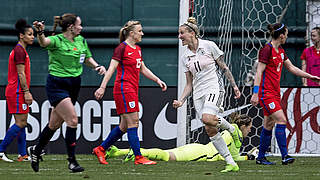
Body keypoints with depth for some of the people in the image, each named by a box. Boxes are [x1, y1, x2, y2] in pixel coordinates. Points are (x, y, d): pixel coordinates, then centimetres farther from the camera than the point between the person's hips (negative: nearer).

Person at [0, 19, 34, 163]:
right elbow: (21, 73, -18)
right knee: (20, 123, -10)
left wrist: (26, 91, 22)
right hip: (17, 92, -11)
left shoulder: (20, 50, 18)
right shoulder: (19, 50, -13)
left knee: (22, 123, 9)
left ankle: (23, 154, 9)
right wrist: (26, 91, -20)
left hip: (18, 92, 11)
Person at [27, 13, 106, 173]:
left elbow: (87, 58, 24)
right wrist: (40, 32, -58)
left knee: (55, 123, 14)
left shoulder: (81, 40, 9)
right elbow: (44, 42, -36)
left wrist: (97, 66, 3)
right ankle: (72, 161, -10)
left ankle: (36, 150, 35)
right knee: (72, 119, -17)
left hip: (74, 85, 7)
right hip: (57, 85, -7)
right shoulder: (57, 41, -14)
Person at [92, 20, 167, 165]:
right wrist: (102, 87, -21)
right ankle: (138, 157, -8)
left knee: (124, 126, 10)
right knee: (133, 123, -9)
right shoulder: (122, 48, -10)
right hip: (124, 89, -9)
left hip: (132, 90, 9)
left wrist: (157, 80, 19)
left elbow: (143, 69, 26)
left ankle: (100, 149, 20)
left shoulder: (137, 49, 16)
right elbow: (111, 69, -15)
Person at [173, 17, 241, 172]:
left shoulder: (209, 46, -2)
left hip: (214, 88, -5)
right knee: (210, 131, -6)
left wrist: (234, 85, -2)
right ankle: (231, 164, 0)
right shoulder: (185, 57, 12)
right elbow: (189, 84, 14)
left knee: (207, 118, -32)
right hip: (198, 94, 5)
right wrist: (181, 100, 0)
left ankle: (230, 128, -1)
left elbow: (224, 67, 3)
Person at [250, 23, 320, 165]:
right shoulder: (267, 50, -14)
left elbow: (291, 68, 23)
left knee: (269, 125, 10)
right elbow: (259, 72, -16)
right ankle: (285, 156, -18)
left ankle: (261, 158, 16)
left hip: (275, 93, 9)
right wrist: (255, 93, -19)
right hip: (266, 93, -9)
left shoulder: (280, 51, 13)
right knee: (281, 120, -16)